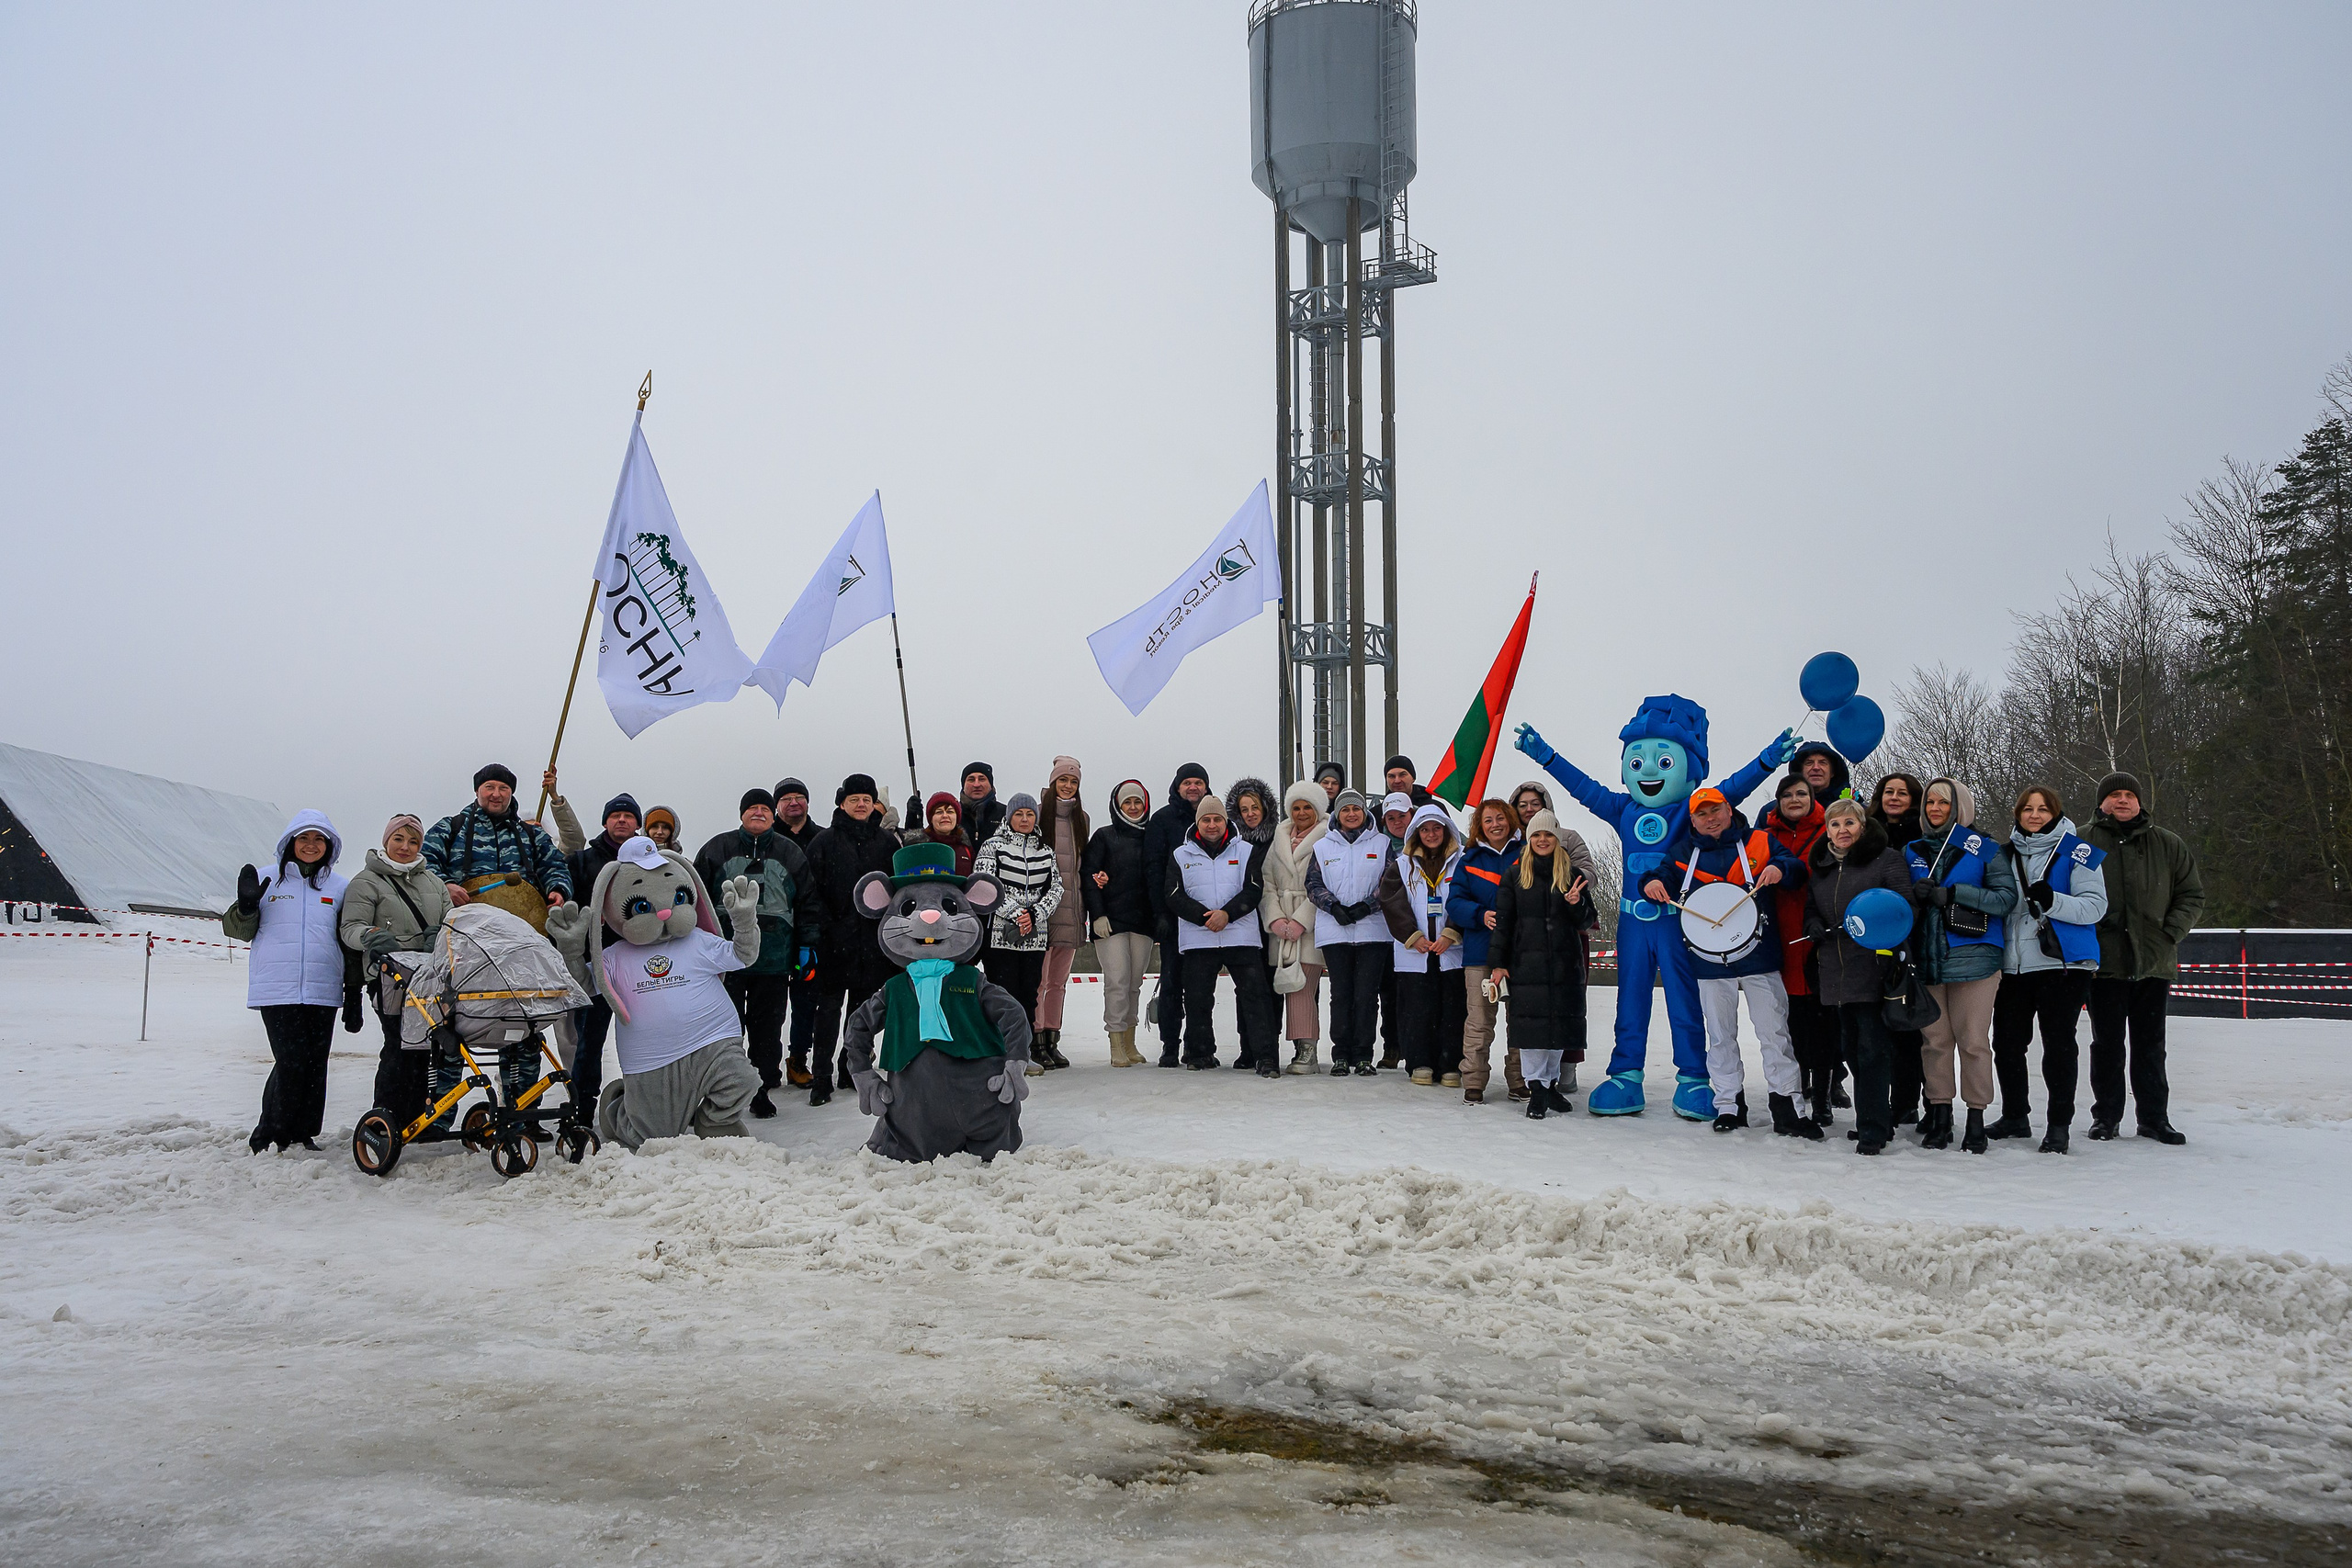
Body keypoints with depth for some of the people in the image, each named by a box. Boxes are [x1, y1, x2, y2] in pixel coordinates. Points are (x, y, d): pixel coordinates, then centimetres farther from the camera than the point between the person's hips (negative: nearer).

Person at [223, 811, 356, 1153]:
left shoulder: (339, 888, 14)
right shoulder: (268, 880, 10)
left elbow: (350, 945, 17)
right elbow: (238, 930, 12)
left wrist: (354, 994, 13)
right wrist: (246, 906, -10)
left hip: (323, 992, 2)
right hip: (276, 990, -2)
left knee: (315, 1064, 1)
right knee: (292, 1061, -12)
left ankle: (302, 1134, 13)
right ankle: (268, 1136, 1)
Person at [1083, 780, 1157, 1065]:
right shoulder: (1104, 836, 4)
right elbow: (1088, 874, -1)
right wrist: (1097, 914, -10)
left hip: (1142, 921, 4)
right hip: (1110, 921, -4)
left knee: (1135, 983, 6)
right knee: (1117, 981, -10)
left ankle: (1130, 1044, 13)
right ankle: (1117, 1047, -8)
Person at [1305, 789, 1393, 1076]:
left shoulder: (1382, 843, 9)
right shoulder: (1323, 846, 13)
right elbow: (1313, 884, 7)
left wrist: (1366, 907, -10)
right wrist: (1335, 907, -10)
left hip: (1373, 930, -1)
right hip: (1334, 931, 1)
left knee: (1367, 994, -3)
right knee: (1341, 994, 0)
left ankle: (1363, 1056, 3)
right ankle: (1341, 1055, 6)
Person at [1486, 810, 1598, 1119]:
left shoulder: (1573, 875, 9)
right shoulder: (1515, 875, 5)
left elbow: (1588, 922, 8)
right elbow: (1503, 921, 4)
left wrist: (1576, 905, -14)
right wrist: (1497, 963, -1)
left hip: (1564, 963, 2)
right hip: (1526, 963, -2)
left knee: (1560, 1021, 6)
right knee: (1530, 1021, -6)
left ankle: (1551, 1083, 21)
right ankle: (1537, 1088, 2)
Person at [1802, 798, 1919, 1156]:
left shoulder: (1887, 859, -2)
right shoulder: (1820, 867, 17)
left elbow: (1905, 906, -7)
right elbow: (1811, 909, 27)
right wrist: (1814, 927, 6)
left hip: (1873, 969, -7)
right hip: (1836, 972, 7)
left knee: (1870, 1049, -8)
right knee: (1850, 1047, 12)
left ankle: (1872, 1130, -4)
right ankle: (1876, 1120, 25)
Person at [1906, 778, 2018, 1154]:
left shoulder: (1984, 850, 3)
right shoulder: (1913, 852, 15)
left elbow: (2006, 897, -7)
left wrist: (1951, 894, -15)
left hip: (1973, 958, -3)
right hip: (1927, 958, 4)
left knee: (1973, 1040, -4)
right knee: (1935, 1039, 4)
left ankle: (1976, 1119, 6)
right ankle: (1939, 1116, 13)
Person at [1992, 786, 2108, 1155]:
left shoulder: (2078, 852, -2)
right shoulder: (2007, 854, 14)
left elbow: (2094, 906, -10)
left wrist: (2052, 900, -24)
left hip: (2063, 963, -5)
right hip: (2013, 965, 5)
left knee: (2058, 1044, -4)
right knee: (2006, 1043, 7)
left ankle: (2060, 1125, 7)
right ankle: (2014, 1117, 23)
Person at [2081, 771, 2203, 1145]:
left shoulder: (2167, 844, 8)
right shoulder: (2082, 843, 1)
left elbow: (2192, 894, 11)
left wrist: (2171, 933, -2)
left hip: (2154, 962, 2)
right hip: (2104, 960, -2)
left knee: (2150, 1045, 9)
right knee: (2107, 1044, 5)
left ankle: (2154, 1118, 18)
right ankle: (2106, 1116, 15)